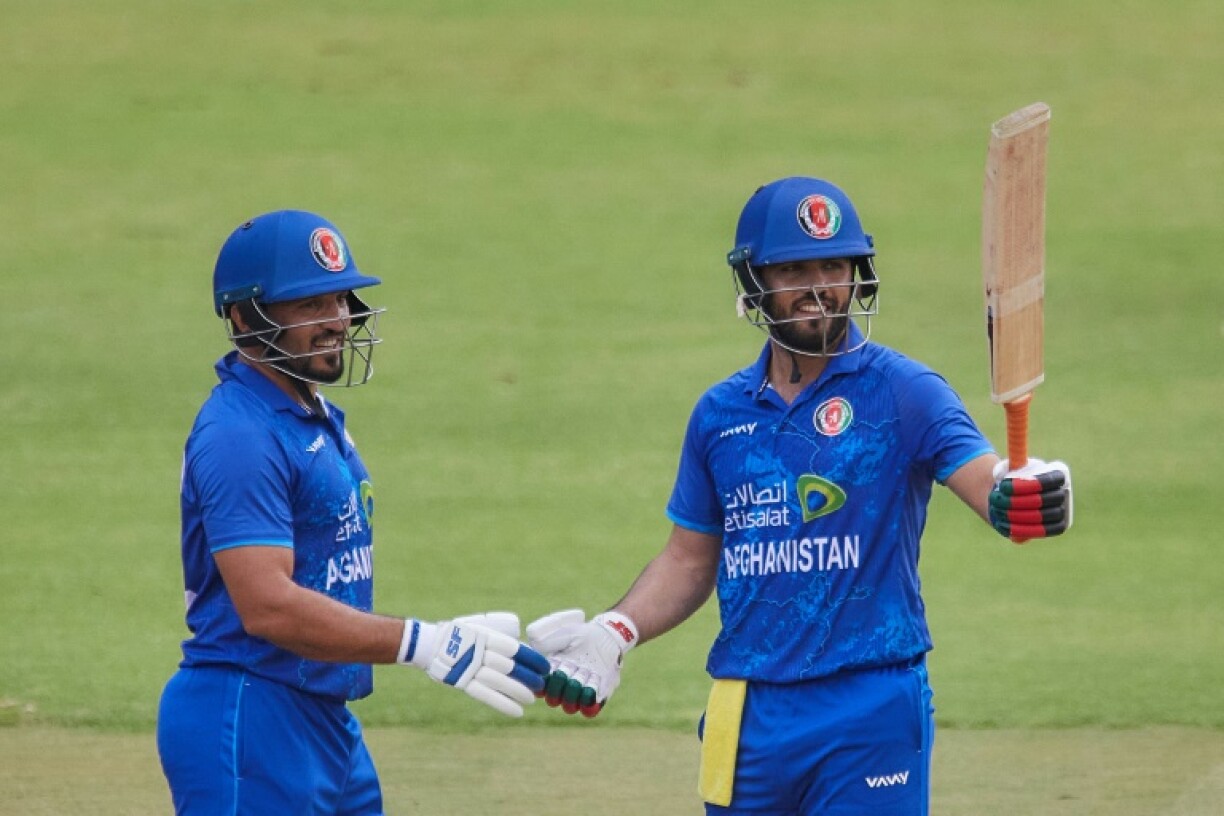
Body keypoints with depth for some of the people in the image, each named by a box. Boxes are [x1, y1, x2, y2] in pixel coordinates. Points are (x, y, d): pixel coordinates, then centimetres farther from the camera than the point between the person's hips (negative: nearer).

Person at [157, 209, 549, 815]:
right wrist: (424, 644, -29)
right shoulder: (239, 435, -17)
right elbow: (268, 607, -26)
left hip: (327, 718, 10)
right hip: (249, 721, -10)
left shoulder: (319, 419, 15)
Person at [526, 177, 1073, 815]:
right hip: (747, 712, 4)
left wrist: (1028, 499, -42)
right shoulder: (720, 414, 11)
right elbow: (690, 560, 20)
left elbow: (986, 484, -18)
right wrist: (613, 634, 4)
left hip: (870, 709, -4)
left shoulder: (902, 392, -4)